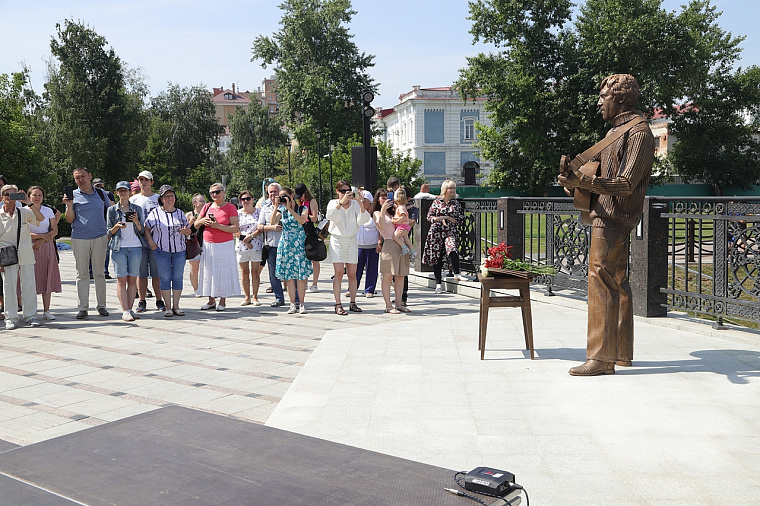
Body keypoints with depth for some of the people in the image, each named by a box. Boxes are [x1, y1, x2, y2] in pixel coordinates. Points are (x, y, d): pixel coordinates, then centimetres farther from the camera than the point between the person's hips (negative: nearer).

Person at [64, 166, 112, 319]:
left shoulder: (101, 194, 10)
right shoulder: (73, 195, 5)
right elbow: (69, 220, 1)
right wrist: (69, 206, -16)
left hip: (99, 238, 1)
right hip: (79, 239, -1)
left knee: (99, 273, 5)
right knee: (82, 274, 1)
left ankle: (101, 305, 10)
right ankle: (82, 307, 4)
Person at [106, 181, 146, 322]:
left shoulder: (137, 209, 11)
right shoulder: (112, 210, 9)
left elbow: (142, 231, 11)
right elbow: (109, 232, 9)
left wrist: (137, 222, -8)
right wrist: (116, 227, -11)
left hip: (135, 247, 1)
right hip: (119, 248, -1)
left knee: (132, 279, 1)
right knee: (121, 279, -6)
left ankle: (129, 309, 7)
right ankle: (125, 311, -6)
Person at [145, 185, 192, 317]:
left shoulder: (180, 213, 11)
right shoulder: (155, 213, 3)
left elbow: (189, 231, 16)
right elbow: (146, 228, 4)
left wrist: (185, 231, -7)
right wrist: (151, 243, -7)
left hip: (179, 251, 2)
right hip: (162, 251, -2)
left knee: (178, 277, 2)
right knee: (165, 278, -1)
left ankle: (176, 306, 9)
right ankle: (167, 307, 6)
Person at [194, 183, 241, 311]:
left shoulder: (230, 208, -3)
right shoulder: (207, 207, 11)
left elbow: (235, 229, -12)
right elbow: (195, 225, 17)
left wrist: (218, 226, -20)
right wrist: (201, 221, -6)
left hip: (225, 245, -4)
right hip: (208, 245, 4)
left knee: (223, 272, -3)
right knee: (209, 272, 5)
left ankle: (223, 301, 6)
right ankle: (211, 301, 14)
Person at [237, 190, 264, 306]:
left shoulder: (259, 212, 4)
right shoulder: (238, 213, 7)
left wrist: (251, 235, -15)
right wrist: (245, 240, -9)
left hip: (257, 245, -1)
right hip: (242, 246, 1)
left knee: (255, 272, 0)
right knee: (244, 272, 3)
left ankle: (255, 297, 7)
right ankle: (247, 297, 10)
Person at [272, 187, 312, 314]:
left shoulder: (303, 208, 2)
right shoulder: (282, 210, 10)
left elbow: (302, 220, -18)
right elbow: (272, 222, -4)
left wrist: (289, 208, -16)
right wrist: (276, 207, -8)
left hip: (300, 245, -3)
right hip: (286, 244, 3)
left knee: (301, 275, -4)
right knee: (289, 276, 1)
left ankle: (302, 304, 3)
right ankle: (292, 304, 5)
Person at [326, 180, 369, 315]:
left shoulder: (354, 204, 7)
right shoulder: (333, 203, 4)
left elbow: (362, 220, -6)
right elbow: (330, 216, -18)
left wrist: (361, 204, -19)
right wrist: (341, 202, -28)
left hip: (351, 240, 2)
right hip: (337, 240, -2)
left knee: (352, 274, 4)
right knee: (339, 273, -9)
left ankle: (353, 303, 13)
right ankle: (338, 305, -7)